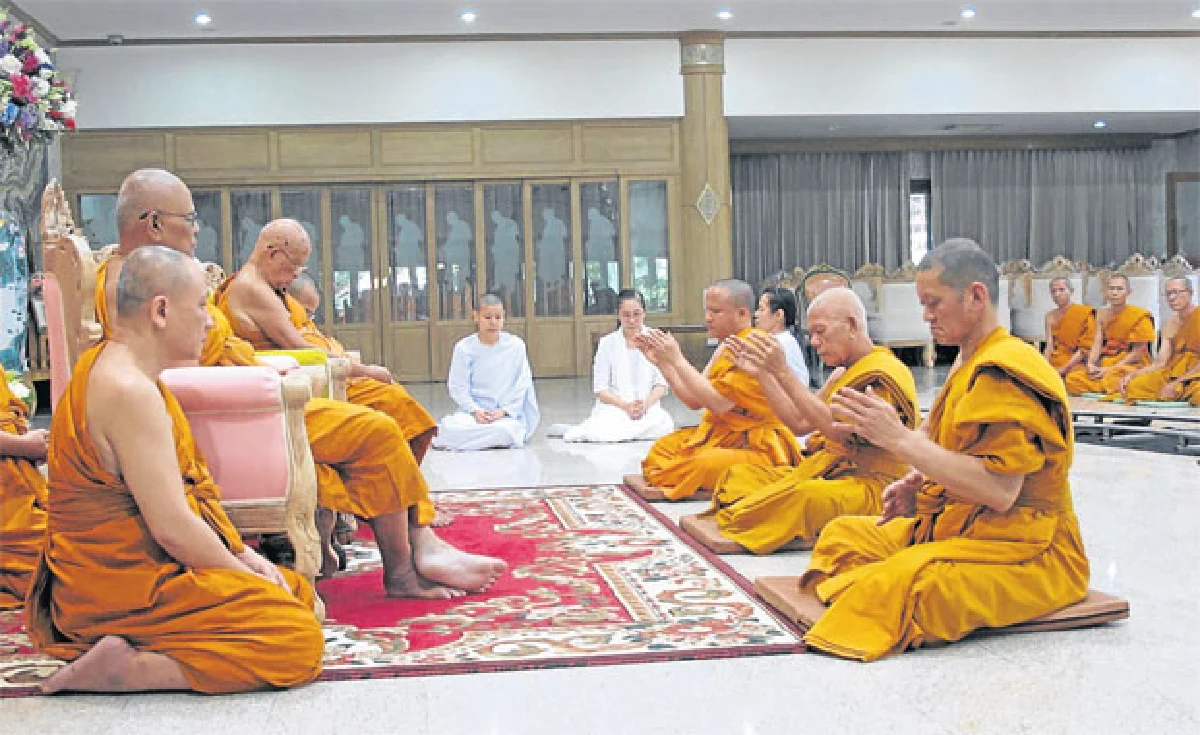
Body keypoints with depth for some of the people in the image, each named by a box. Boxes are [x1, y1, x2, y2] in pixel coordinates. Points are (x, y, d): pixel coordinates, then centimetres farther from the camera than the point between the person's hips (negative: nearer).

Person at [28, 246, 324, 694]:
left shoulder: (109, 366, 11)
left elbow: (183, 488, 16)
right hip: (127, 586, -11)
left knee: (299, 591, 16)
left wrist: (243, 553, 9)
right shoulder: (129, 391, -23)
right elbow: (173, 528, -23)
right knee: (300, 641, -17)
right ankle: (122, 669, -15)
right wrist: (245, 574, -8)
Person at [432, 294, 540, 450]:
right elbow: (458, 387, 0)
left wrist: (504, 411, -13)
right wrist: (475, 411, -16)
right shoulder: (464, 348, 1)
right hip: (473, 410, 0)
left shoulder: (516, 345, 0)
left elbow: (521, 385, 0)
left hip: (508, 412, 0)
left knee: (506, 430, -36)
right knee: (449, 427, -30)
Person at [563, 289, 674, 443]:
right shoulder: (607, 343, 3)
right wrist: (626, 406, -15)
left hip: (648, 408, 2)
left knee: (664, 425, -34)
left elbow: (661, 384, 4)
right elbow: (600, 389, 1)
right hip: (614, 406, -2)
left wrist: (646, 404, -16)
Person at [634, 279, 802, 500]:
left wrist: (677, 359, -20)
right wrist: (662, 362, 4)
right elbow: (694, 400, 12)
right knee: (663, 447, 3)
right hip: (723, 436, 10)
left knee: (704, 464, -33)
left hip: (759, 446, -10)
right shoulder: (726, 347, 13)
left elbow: (719, 403, -24)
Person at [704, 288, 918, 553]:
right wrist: (761, 373, 11)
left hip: (869, 485, -10)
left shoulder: (887, 373, -11)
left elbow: (841, 431, -24)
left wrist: (783, 372, -23)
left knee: (802, 496, -39)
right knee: (738, 474, 0)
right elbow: (799, 423, 18)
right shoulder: (842, 374, 21)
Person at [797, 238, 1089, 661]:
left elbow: (999, 491, -26)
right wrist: (917, 486, 4)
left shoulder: (1006, 370, -17)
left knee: (904, 581, -36)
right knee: (842, 534, 7)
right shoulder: (973, 367, 16)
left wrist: (902, 440, -25)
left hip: (1024, 550, -11)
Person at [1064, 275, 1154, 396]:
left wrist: (1111, 369, -14)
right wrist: (1090, 364, -16)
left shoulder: (1139, 315, -5)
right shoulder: (1102, 315, 11)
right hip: (1105, 365, 5)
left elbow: (1138, 352, -8)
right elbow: (1097, 344, 4)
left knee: (1112, 378, -40)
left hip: (1133, 365, -5)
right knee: (1073, 378, -20)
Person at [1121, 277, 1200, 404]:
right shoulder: (1170, 325, 14)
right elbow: (1160, 363, 9)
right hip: (1174, 374, 8)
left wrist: (1177, 384, -17)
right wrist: (1131, 375, -6)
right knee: (1133, 385, -10)